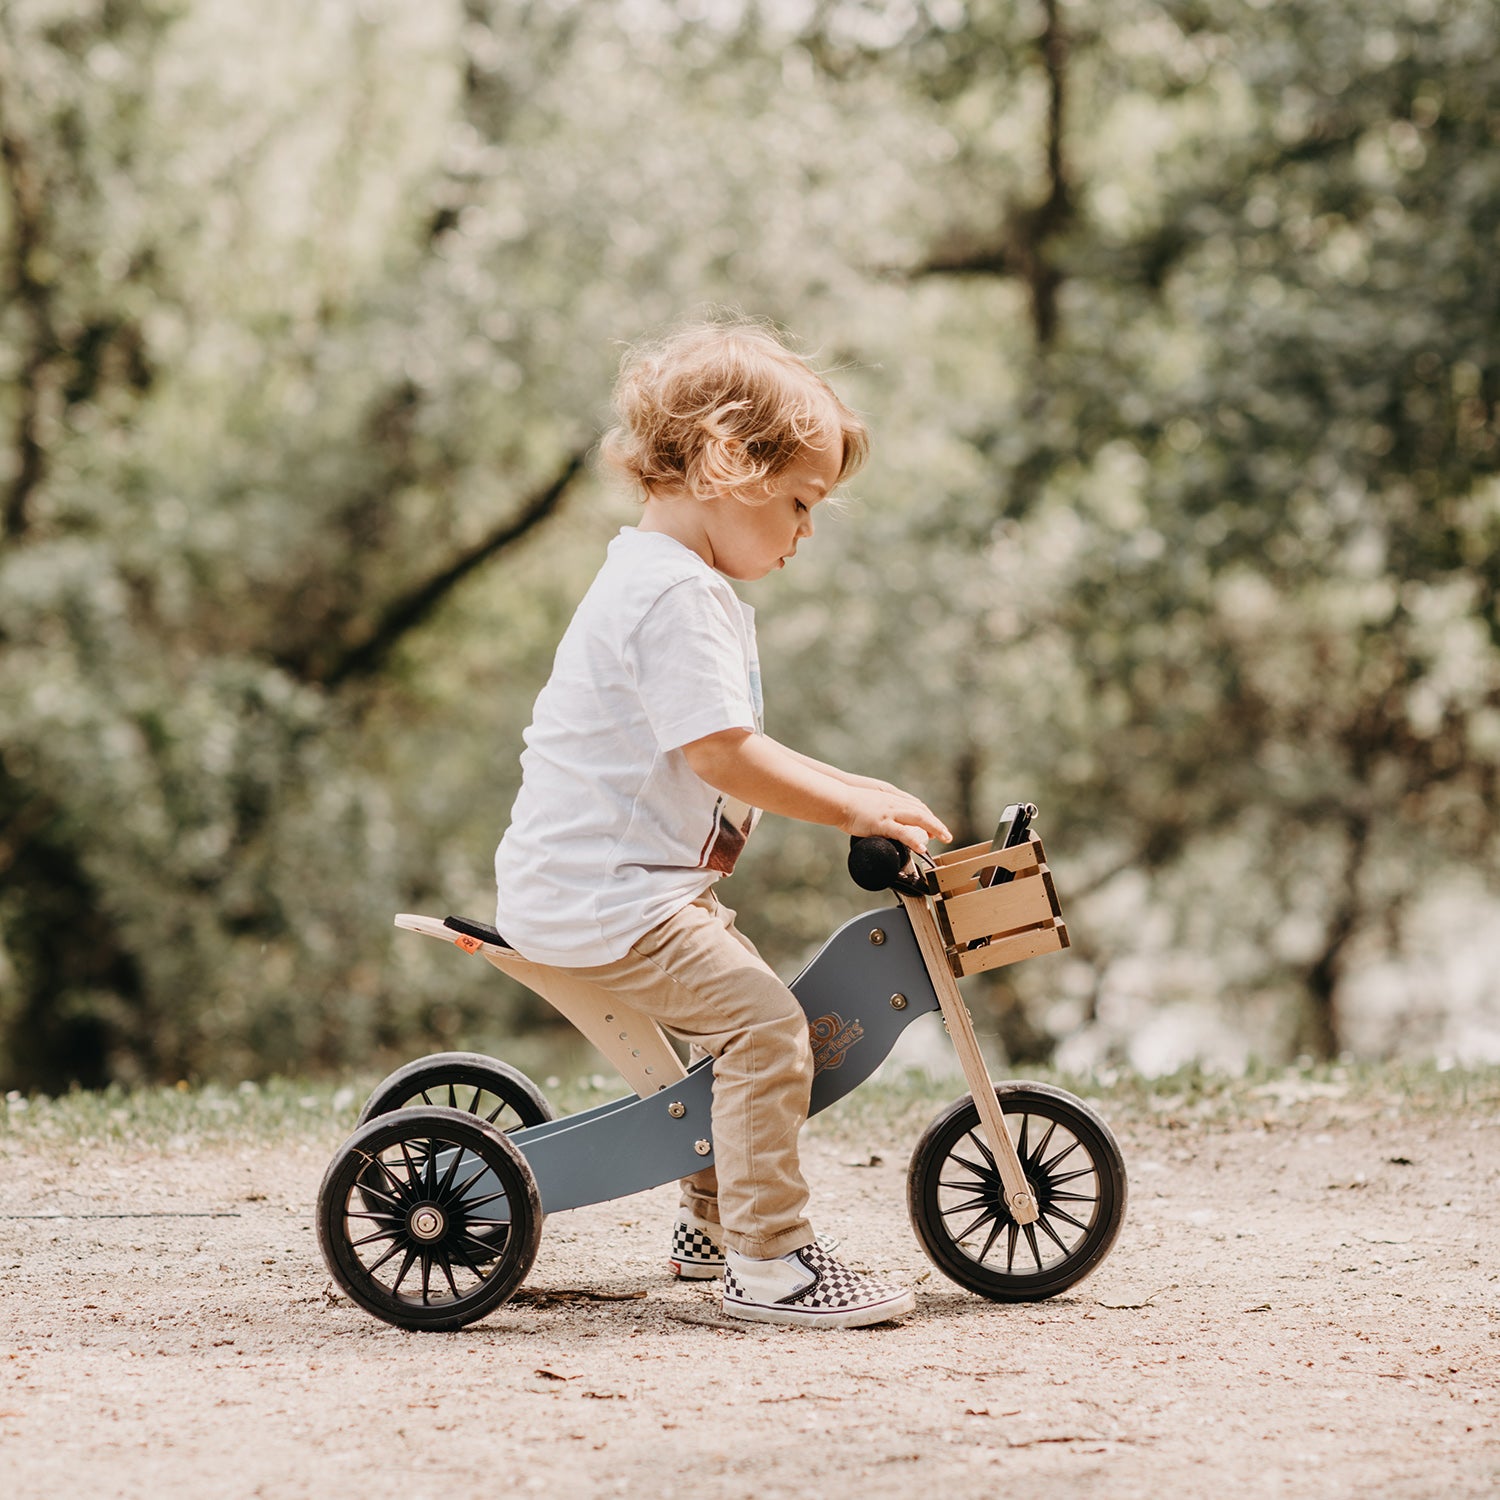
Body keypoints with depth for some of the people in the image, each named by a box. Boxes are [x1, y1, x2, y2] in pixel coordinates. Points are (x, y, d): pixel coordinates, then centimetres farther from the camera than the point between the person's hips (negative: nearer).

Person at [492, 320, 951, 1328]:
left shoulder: (681, 584, 19)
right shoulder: (676, 594, -18)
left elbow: (733, 751, 24)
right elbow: (721, 755, -25)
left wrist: (858, 789, 16)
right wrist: (857, 809, -17)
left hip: (584, 892, 11)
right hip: (605, 903, -11)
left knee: (742, 1015, 21)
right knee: (765, 1025, -19)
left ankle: (713, 1222, 33)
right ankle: (769, 1260, -16)